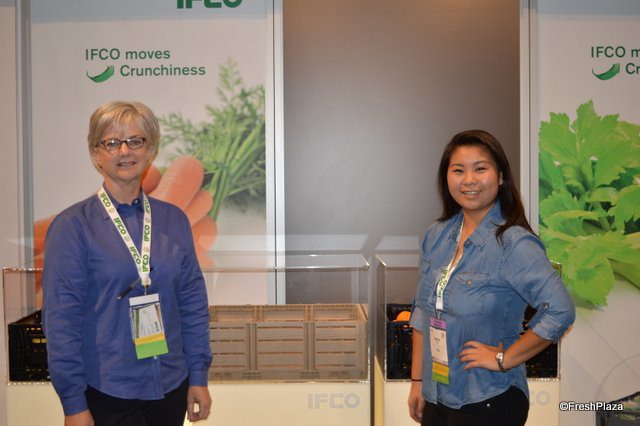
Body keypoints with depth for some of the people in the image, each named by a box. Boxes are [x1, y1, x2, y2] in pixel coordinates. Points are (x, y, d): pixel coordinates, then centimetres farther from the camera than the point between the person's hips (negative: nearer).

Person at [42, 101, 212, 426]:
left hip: (171, 387, 4)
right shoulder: (72, 226, -9)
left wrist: (199, 375, 3)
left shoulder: (174, 220, 1)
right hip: (107, 392, -3)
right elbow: (60, 319, -9)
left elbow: (193, 301, 4)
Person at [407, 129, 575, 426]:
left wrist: (504, 359, -17)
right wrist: (417, 381, 7)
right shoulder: (436, 235, 2)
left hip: (489, 401, -5)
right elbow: (422, 312, 7)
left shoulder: (514, 243, -16)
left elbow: (560, 311, -24)